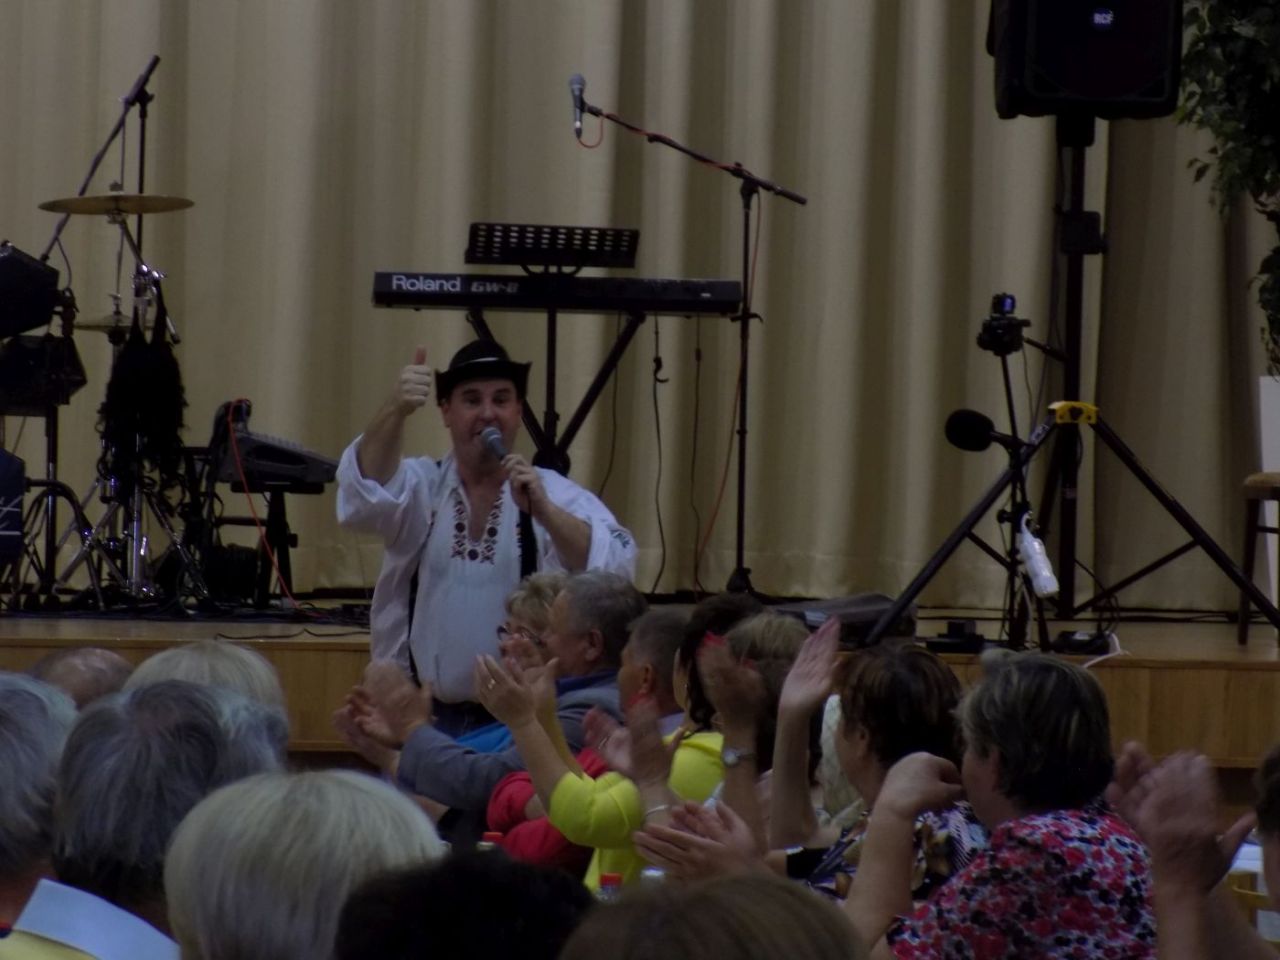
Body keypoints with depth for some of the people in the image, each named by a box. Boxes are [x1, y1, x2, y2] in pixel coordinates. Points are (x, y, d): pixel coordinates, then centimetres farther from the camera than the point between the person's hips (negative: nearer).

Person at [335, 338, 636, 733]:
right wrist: (396, 411, -35)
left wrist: (543, 511, -28)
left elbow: (613, 566, -13)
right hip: (421, 716, 1)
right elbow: (368, 487, -17)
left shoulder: (555, 495, 1)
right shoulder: (422, 487, 4)